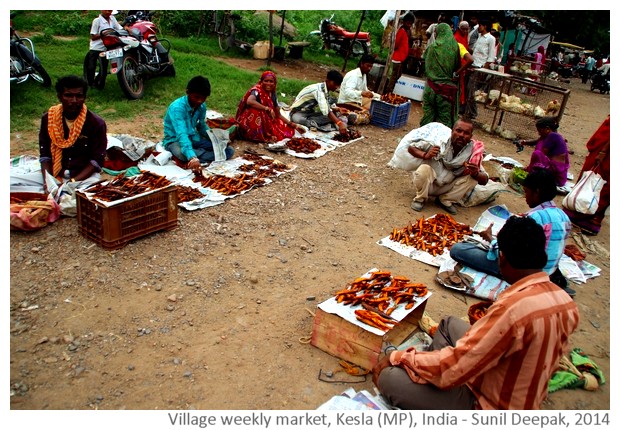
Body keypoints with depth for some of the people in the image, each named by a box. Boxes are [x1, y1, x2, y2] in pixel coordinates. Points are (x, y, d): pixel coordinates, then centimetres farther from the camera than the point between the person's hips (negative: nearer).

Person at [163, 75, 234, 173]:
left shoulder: (202, 106, -4)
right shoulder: (177, 107, -25)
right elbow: (181, 134, -38)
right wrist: (192, 157, -53)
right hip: (175, 141, -6)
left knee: (229, 150, -9)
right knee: (182, 154, -44)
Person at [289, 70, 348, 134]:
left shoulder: (326, 91, 1)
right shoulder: (318, 89, -26)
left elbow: (327, 108, 6)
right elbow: (325, 110, -38)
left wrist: (338, 110, -14)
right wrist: (339, 123, -48)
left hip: (310, 113, 8)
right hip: (298, 113, -8)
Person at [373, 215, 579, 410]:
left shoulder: (514, 307, -34)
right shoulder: (563, 299, -8)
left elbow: (452, 369, -29)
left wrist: (398, 357, -15)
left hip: (489, 406, -9)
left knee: (389, 377, -17)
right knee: (449, 324, 22)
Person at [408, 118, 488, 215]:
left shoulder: (472, 153, -13)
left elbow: (484, 181, -10)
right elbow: (411, 148, -14)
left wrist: (476, 174, -34)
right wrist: (425, 155, -35)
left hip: (447, 188, 3)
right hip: (429, 184, -3)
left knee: (473, 178, -16)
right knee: (424, 169, -33)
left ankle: (446, 200, 1)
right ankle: (420, 199, -5)